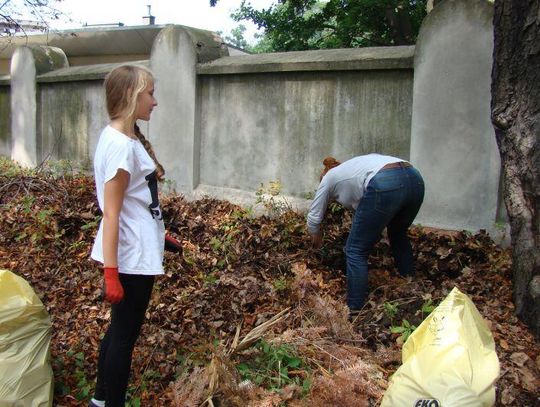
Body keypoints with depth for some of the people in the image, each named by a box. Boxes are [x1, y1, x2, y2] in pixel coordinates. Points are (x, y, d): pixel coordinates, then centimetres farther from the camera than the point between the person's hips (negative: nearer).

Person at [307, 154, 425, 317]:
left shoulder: (328, 178, 25)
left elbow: (314, 216, 28)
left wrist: (316, 239, 45)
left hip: (385, 186, -8)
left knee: (356, 251, 5)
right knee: (398, 233, 34)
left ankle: (355, 311, 8)